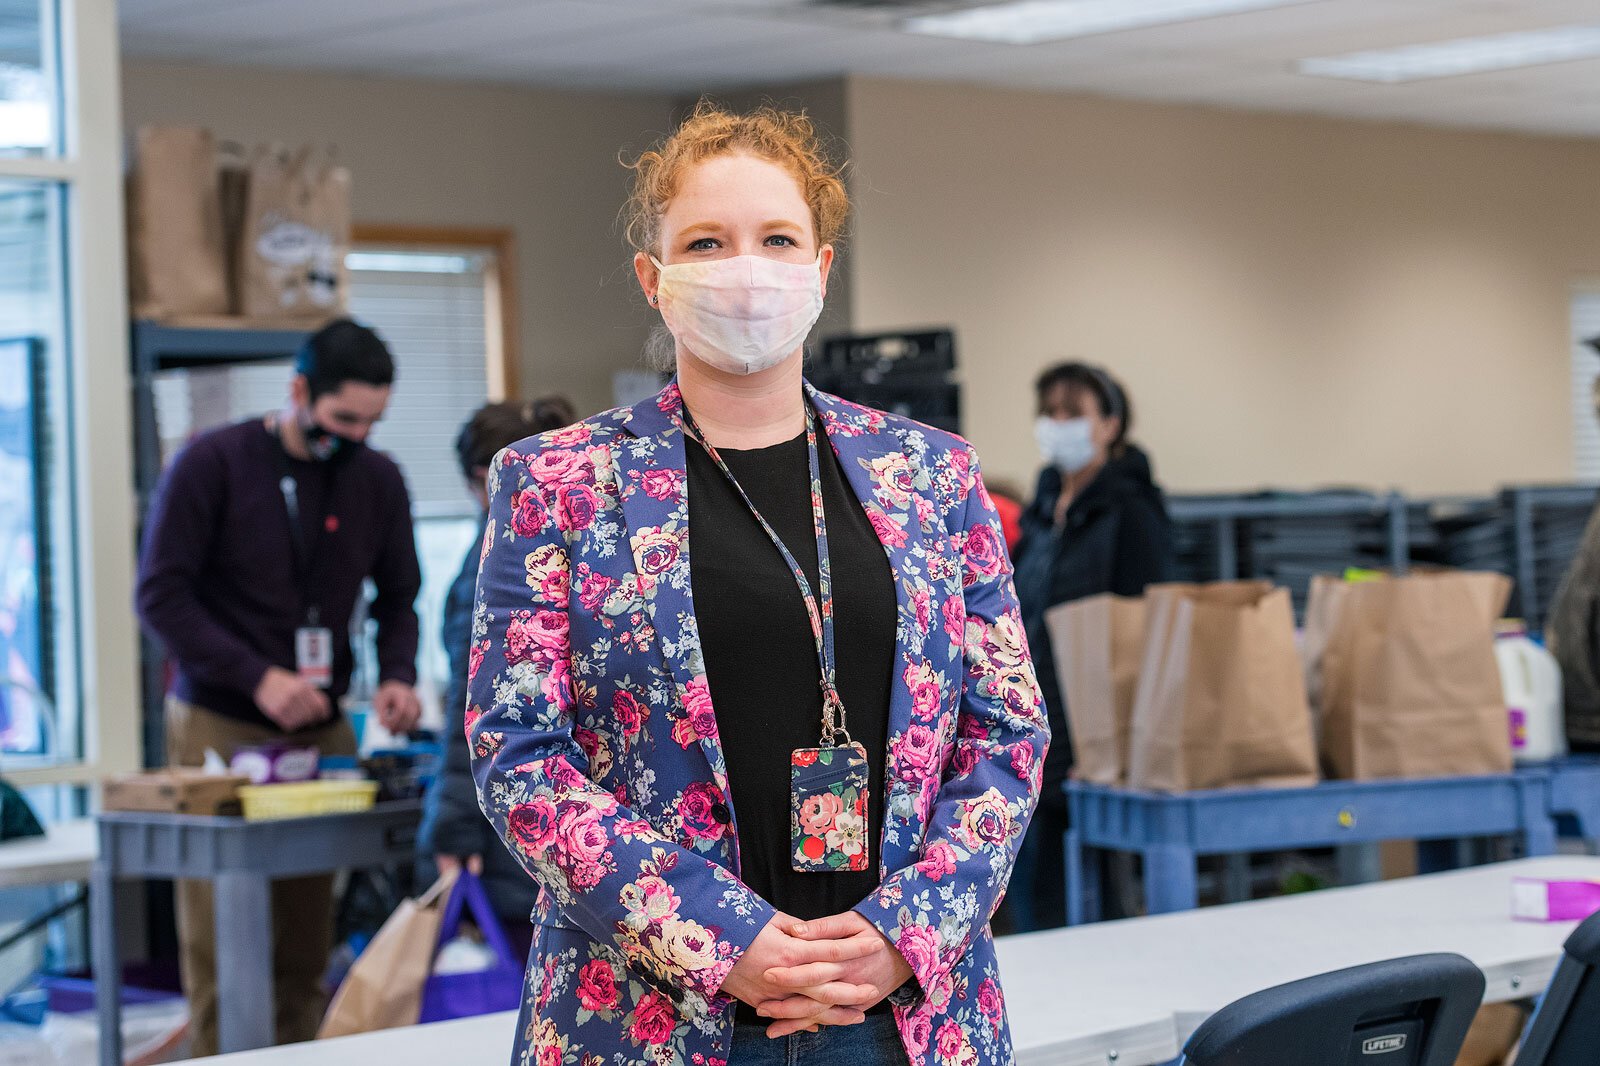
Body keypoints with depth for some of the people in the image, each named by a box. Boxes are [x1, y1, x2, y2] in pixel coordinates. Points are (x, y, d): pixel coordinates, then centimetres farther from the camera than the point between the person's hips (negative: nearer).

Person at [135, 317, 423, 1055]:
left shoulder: (376, 480, 5)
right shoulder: (212, 465, -8)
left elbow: (398, 597, 15)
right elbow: (161, 597, -10)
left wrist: (397, 675, -6)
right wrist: (257, 678, -20)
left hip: (321, 730, 4)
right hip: (219, 728, -4)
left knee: (307, 932, 3)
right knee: (219, 932, -4)